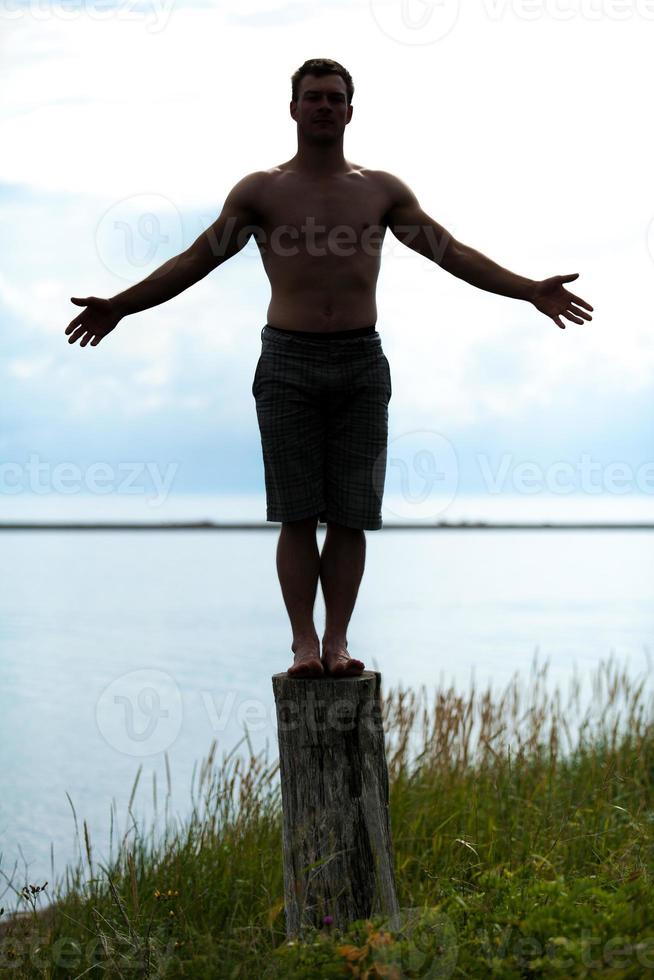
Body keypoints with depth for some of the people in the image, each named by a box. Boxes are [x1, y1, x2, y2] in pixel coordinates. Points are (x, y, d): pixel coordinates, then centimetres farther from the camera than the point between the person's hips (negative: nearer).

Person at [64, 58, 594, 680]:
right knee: (297, 515, -4)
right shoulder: (261, 191, 6)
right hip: (288, 361, -1)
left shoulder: (381, 190, 11)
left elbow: (452, 253, 11)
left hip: (360, 363, 2)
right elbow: (195, 260, 7)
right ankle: (304, 643, 1)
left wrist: (529, 290, 4)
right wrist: (120, 306, 0)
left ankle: (337, 641, 4)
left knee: (350, 516, -1)